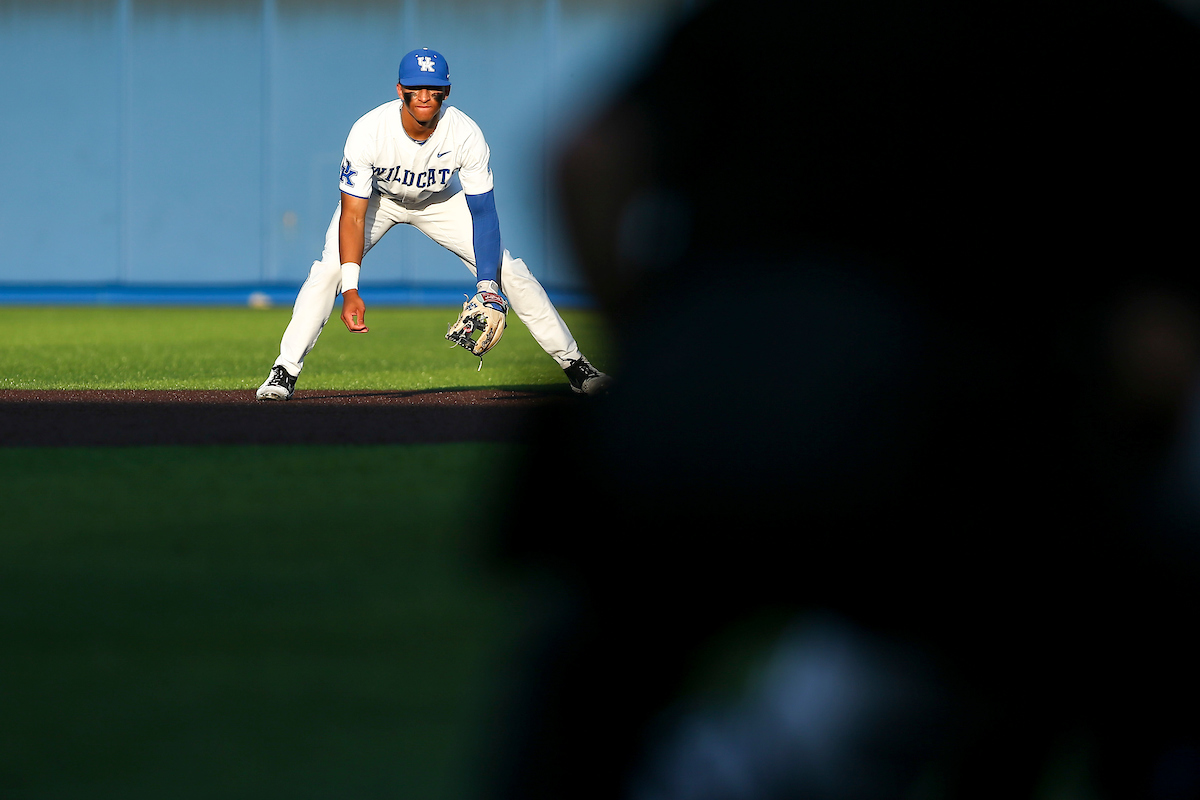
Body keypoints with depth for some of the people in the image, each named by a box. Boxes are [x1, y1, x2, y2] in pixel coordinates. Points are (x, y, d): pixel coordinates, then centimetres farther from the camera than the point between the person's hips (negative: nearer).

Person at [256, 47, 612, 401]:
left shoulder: (466, 134, -32)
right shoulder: (368, 131, -36)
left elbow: (483, 213, -25)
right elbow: (353, 215, -34)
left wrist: (487, 285, -36)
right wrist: (350, 291, -44)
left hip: (441, 200, 1)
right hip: (376, 197, -1)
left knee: (509, 271, -9)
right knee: (328, 269, -23)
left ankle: (573, 363, 4)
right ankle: (284, 372, -13)